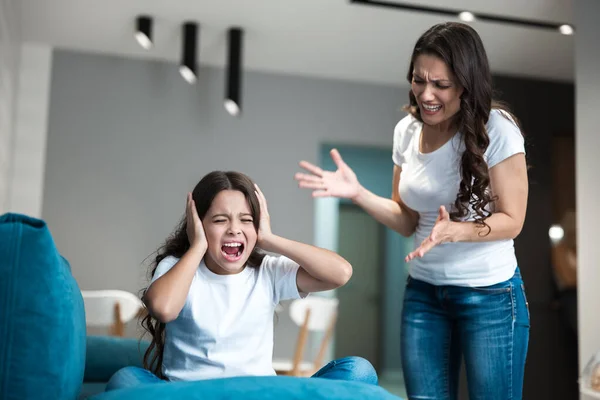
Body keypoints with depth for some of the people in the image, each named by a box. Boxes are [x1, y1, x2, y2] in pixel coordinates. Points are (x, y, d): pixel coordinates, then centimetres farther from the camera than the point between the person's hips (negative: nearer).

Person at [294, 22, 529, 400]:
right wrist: (358, 193, -9)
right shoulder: (407, 130, 0)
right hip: (423, 293, 5)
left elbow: (511, 220, -11)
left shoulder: (496, 129, -16)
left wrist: (454, 231, -29)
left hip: (491, 295, -5)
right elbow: (408, 220, 7)